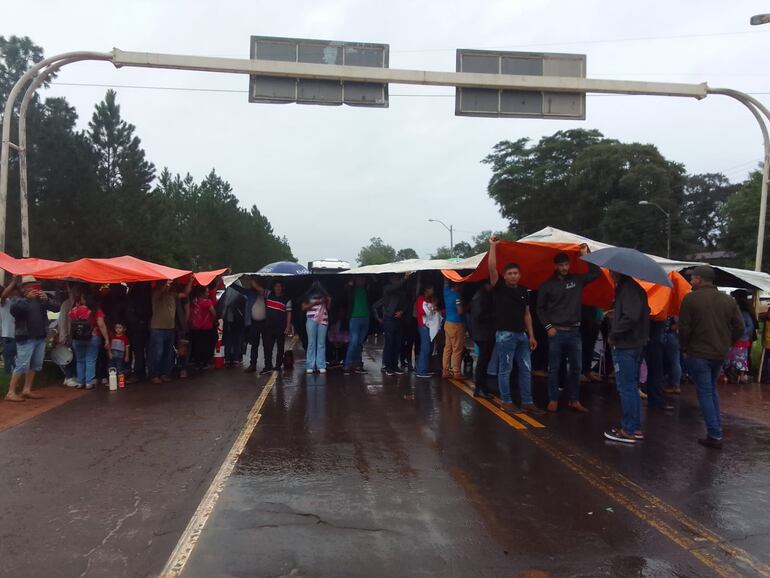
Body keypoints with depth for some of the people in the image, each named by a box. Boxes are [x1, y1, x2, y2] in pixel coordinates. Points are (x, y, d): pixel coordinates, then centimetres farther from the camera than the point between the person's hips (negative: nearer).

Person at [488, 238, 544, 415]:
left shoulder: (524, 292, 12)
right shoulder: (499, 287, -2)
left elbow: (527, 314, 14)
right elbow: (492, 268, -16)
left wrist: (531, 335, 8)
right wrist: (493, 246, -14)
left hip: (521, 335, 6)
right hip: (505, 335, -6)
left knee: (526, 369, 7)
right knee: (505, 369, -1)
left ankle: (527, 402, 14)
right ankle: (506, 402, 8)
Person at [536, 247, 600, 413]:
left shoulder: (577, 280, 7)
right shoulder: (547, 285, 0)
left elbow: (596, 273, 2)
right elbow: (540, 309, 3)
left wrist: (586, 254, -3)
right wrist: (548, 327, -6)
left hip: (574, 332, 3)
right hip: (556, 332, -3)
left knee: (576, 367, 6)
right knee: (554, 368, 3)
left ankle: (574, 400, 15)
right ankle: (553, 400, 11)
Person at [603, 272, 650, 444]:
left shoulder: (628, 289, -17)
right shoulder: (633, 287, 14)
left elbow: (630, 318, -27)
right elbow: (644, 312, 22)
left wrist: (613, 335, -16)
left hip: (625, 346, -10)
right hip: (634, 344, 10)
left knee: (626, 387, -3)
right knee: (631, 387, 17)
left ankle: (628, 431, 4)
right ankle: (635, 428, 26)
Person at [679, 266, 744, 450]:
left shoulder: (690, 298, -12)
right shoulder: (728, 300, 4)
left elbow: (684, 328, -13)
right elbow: (739, 327, 4)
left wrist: (684, 348, 0)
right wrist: (726, 344, 14)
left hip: (698, 353, -5)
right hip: (720, 353, 5)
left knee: (705, 392, 1)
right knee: (712, 390, 21)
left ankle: (715, 436, -1)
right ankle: (716, 429, 22)